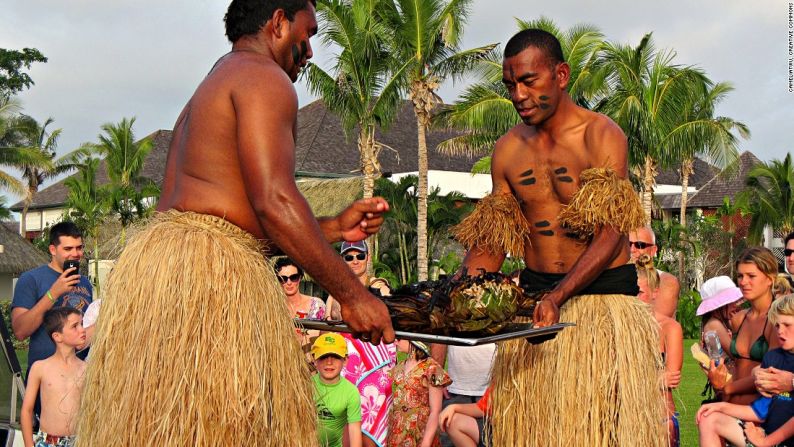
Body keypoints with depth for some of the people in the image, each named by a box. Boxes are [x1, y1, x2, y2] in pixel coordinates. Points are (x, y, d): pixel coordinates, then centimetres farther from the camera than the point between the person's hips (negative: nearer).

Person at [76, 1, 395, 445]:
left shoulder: (210, 89, 28)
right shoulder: (264, 78, -2)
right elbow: (274, 202, -16)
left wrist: (333, 228, 21)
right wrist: (352, 294, -13)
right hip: (211, 272, -10)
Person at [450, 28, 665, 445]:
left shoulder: (601, 136, -7)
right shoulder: (507, 150, 8)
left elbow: (610, 236, -16)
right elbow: (491, 240, 11)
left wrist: (557, 298, -28)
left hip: (602, 291, -4)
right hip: (533, 295, 4)